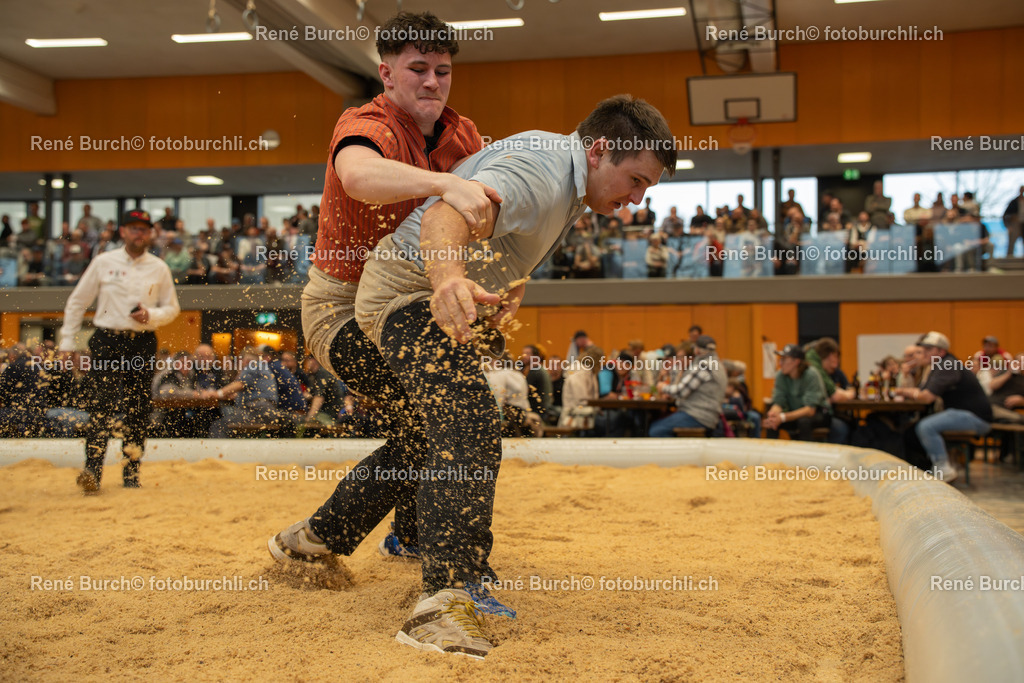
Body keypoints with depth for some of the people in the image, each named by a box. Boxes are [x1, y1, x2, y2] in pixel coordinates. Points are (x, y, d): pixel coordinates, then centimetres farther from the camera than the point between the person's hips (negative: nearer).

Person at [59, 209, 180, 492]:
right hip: (107, 341, -2)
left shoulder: (159, 268, 8)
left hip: (142, 344, 2)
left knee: (138, 409, 3)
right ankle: (93, 470, -17)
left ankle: (131, 473, 13)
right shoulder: (103, 262, 5)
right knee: (104, 404, -13)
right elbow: (77, 302, 10)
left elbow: (172, 308, 12)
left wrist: (151, 315, -10)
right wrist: (67, 341, 5)